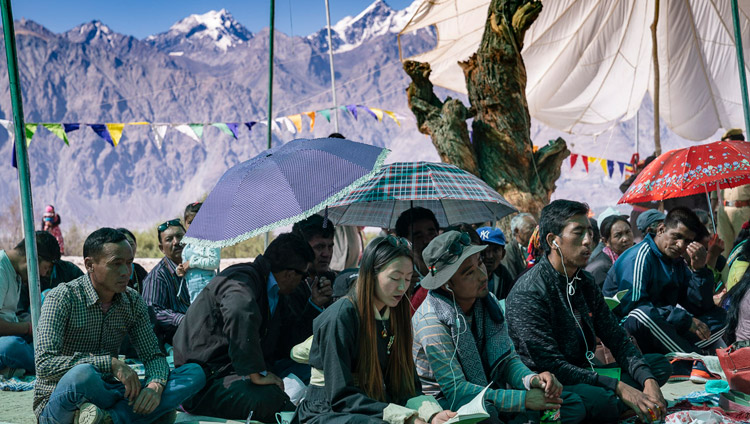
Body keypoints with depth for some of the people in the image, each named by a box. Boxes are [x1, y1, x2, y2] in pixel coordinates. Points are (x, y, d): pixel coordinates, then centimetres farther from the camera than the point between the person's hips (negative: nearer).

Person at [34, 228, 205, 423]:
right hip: (58, 405, -6)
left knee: (194, 373, -11)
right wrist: (111, 363, -29)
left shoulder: (132, 301, 5)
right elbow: (45, 365, -24)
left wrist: (156, 385, -19)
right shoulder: (62, 298, -13)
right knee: (82, 374, -43)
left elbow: (153, 355, 6)